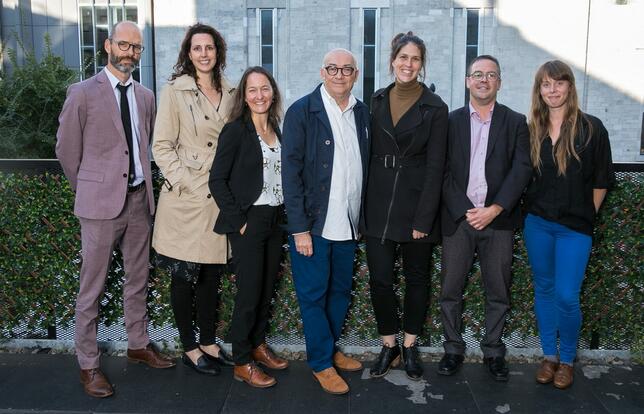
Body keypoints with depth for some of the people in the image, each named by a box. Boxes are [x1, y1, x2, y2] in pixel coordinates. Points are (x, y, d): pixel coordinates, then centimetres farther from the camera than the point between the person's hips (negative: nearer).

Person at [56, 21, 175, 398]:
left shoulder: (146, 96, 8)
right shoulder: (83, 93, -6)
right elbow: (67, 148, 1)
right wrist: (89, 189, 9)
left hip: (140, 198, 5)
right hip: (102, 202, -5)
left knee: (138, 279, 15)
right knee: (93, 286, 3)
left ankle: (139, 344, 31)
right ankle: (88, 363, 16)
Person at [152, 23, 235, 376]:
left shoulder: (229, 94, 10)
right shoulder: (174, 91, -5)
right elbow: (161, 146, -8)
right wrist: (191, 184, -14)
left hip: (219, 199, 5)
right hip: (185, 200, -5)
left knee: (211, 275, 12)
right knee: (184, 276, 6)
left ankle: (208, 342, 26)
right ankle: (189, 349, 20)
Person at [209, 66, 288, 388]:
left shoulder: (277, 130, 10)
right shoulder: (235, 130, -8)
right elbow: (217, 180, -11)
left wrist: (283, 215, 7)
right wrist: (238, 221, -13)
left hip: (275, 220, 6)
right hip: (249, 220, -6)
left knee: (267, 288, 14)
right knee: (249, 292, -1)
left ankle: (258, 345, 31)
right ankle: (242, 363, 12)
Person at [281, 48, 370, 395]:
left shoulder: (362, 113, 7)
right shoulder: (301, 111, -8)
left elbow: (364, 167, 10)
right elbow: (291, 172, -11)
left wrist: (362, 218, 7)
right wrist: (299, 228, -14)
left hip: (348, 224, 5)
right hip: (312, 223, -5)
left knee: (341, 291, 16)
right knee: (313, 295, 5)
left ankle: (331, 349, 34)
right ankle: (322, 363, 21)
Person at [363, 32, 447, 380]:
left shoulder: (434, 107, -4)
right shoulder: (377, 102, 7)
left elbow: (435, 166, -8)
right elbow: (370, 154, 10)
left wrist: (423, 218, -13)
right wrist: (364, 204, 4)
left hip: (416, 205, -2)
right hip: (379, 204, 3)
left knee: (416, 277, 10)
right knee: (379, 278, 2)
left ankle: (410, 347, 27)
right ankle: (389, 346, 21)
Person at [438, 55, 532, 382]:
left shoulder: (515, 122, 8)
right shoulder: (451, 121, 7)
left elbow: (521, 170, -2)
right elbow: (443, 172, 1)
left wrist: (494, 210, -12)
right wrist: (464, 211, -10)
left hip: (498, 220, 0)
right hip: (458, 218, 0)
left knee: (498, 293, 7)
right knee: (450, 290, 4)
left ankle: (493, 352, 22)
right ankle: (453, 349, 20)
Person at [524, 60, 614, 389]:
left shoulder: (591, 128, -4)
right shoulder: (532, 130, 4)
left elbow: (601, 180, 0)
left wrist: (586, 215, 2)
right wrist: (533, 209, 6)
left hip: (574, 227, -3)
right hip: (537, 223, 3)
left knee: (567, 296, -5)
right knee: (543, 289, 11)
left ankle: (567, 360, 18)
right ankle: (549, 356, 26)